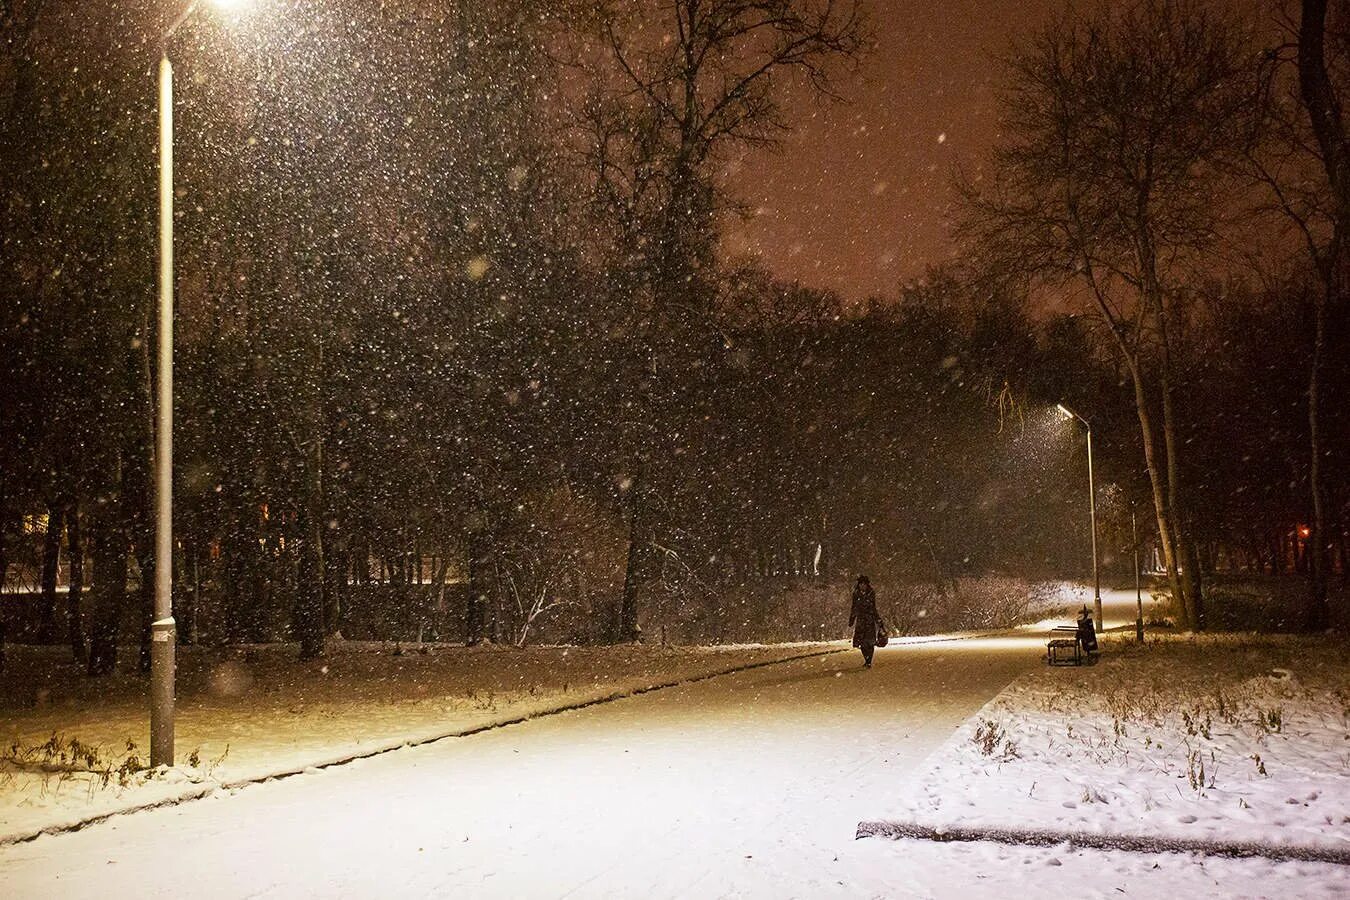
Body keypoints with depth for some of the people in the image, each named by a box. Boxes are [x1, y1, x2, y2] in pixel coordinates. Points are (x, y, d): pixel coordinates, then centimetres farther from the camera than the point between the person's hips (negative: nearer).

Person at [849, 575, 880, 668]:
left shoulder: (871, 594, 1)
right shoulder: (856, 594, 5)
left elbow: (874, 608, 9)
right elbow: (853, 608, 13)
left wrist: (878, 619, 7)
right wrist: (851, 619, 12)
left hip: (870, 619, -2)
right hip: (860, 619, 2)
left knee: (870, 641, -8)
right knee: (861, 641, -1)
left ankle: (869, 662, -4)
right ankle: (866, 659, 18)